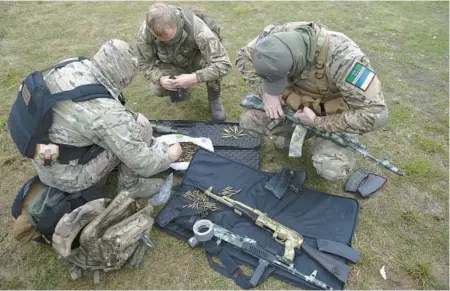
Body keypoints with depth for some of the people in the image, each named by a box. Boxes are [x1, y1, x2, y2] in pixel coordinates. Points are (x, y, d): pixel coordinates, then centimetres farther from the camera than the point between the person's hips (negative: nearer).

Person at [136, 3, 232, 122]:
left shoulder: (196, 27, -39)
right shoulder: (144, 32, -30)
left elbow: (224, 64, -39)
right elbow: (145, 64, -14)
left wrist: (194, 78, -49)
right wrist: (160, 79, -35)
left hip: (196, 59, -2)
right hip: (173, 64, 2)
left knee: (208, 62, -36)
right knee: (157, 88, -24)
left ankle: (214, 98, -6)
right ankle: (180, 88, 11)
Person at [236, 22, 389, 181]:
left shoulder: (343, 57, -40)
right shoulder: (278, 35, -26)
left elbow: (376, 113, -35)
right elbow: (243, 56, -9)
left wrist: (317, 122, -31)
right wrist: (266, 92, -23)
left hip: (331, 115, -4)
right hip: (296, 102, 4)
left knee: (332, 168, -27)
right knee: (248, 121, -12)